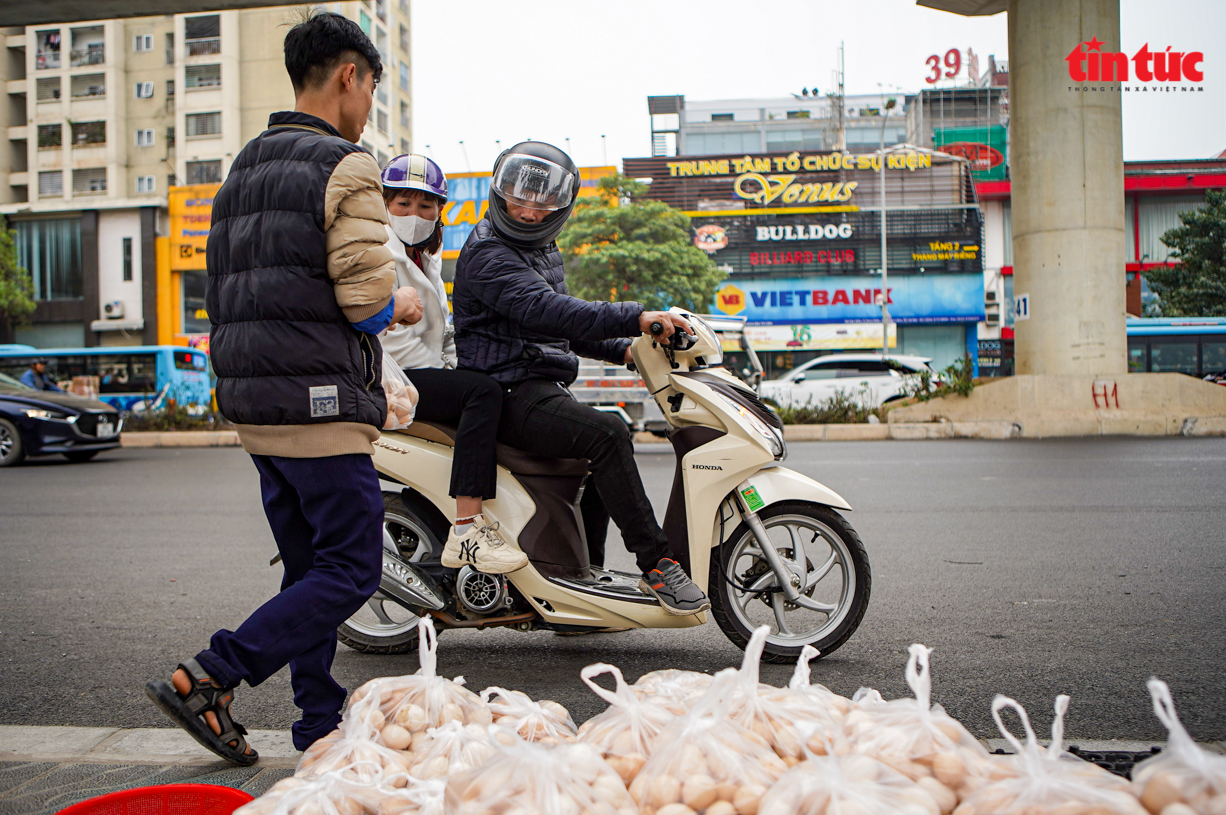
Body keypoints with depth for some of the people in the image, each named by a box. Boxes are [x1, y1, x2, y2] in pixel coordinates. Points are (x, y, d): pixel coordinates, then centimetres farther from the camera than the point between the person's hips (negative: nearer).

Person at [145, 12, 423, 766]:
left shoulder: (243, 170, 18)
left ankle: (321, 725, 19)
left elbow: (221, 293, 19)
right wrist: (403, 304, 5)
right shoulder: (346, 167, -9)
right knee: (351, 570, -2)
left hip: (252, 404, 9)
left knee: (310, 568, 14)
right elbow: (366, 296, -17)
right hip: (320, 405, -9)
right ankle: (207, 680, -5)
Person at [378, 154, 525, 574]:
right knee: (483, 390, -29)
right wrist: (448, 375, -14)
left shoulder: (428, 259, 22)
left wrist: (455, 367, 5)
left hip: (428, 374, 9)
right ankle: (465, 531, -37)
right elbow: (390, 339, -15)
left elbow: (441, 331, 24)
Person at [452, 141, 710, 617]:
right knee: (606, 435, -28)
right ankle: (655, 564, -22)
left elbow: (563, 326, 29)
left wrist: (623, 350, 14)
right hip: (509, 392, -11)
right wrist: (635, 318, -36)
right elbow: (542, 310, -29)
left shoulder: (542, 252, 21)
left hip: (540, 390, 11)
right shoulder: (488, 255, -12)